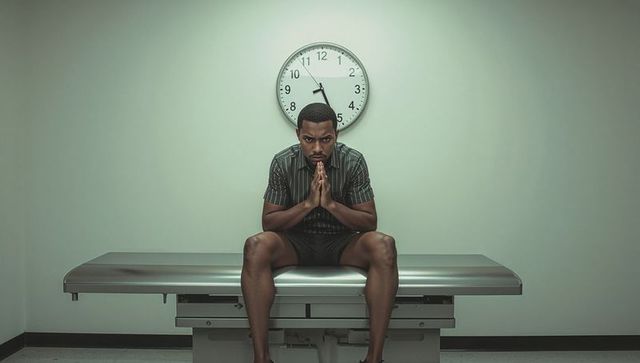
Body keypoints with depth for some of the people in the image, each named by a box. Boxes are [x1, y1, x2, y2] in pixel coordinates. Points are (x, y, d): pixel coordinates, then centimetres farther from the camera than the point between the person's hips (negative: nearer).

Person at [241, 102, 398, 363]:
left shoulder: (353, 161, -8)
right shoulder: (283, 163, -7)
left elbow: (370, 223, -6)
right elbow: (268, 222, -6)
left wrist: (331, 204, -22)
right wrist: (307, 203, -20)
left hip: (341, 243, 0)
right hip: (296, 243, 0)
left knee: (383, 246, -32)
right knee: (256, 246, -32)